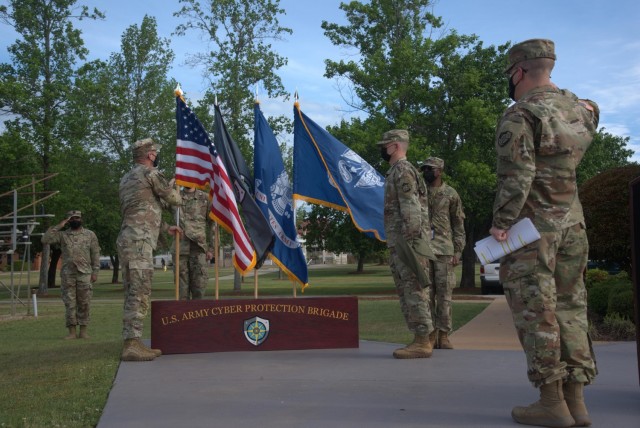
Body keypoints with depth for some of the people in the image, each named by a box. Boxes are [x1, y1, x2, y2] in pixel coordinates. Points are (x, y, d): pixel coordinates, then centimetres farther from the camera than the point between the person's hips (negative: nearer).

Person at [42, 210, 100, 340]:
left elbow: (95, 254, 6)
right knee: (69, 303, 2)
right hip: (67, 275, 1)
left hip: (85, 274, -1)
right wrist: (58, 226, -5)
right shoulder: (62, 235, 9)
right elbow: (45, 239, -5)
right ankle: (72, 331, 6)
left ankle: (83, 330, 8)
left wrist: (95, 272, 0)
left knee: (84, 303, 1)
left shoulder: (90, 235, 8)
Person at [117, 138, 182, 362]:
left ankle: (132, 342, 11)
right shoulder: (150, 173, -4)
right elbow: (174, 199, 2)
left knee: (133, 293, 9)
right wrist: (172, 185, 24)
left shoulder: (127, 178, 24)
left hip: (127, 240, 9)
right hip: (139, 241, -9)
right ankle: (132, 345, -16)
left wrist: (166, 227, 33)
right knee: (139, 293, -12)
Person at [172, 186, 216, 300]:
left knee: (199, 281, -5)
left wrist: (211, 248, 4)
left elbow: (212, 224, 8)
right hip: (180, 247, 1)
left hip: (198, 247, -1)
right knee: (182, 284, 3)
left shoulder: (205, 198, 8)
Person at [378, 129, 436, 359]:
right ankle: (423, 339, 13)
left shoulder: (402, 170, -8)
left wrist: (409, 241, -22)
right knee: (408, 291, 10)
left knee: (414, 290, -9)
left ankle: (422, 342, -6)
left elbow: (410, 208, -18)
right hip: (398, 244, 10)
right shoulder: (398, 172, 24)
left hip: (407, 242, -10)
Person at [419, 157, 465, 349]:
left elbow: (459, 225, 6)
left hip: (444, 249, -2)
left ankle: (443, 335, 3)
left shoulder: (451, 194, 6)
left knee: (444, 293, -2)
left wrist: (458, 251, -3)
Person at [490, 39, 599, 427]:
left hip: (529, 228, -7)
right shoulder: (581, 110, 9)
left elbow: (516, 176, -21)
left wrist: (500, 223, -17)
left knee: (536, 312, -1)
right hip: (573, 225, 7)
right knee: (569, 309, 9)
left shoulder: (520, 115, -13)